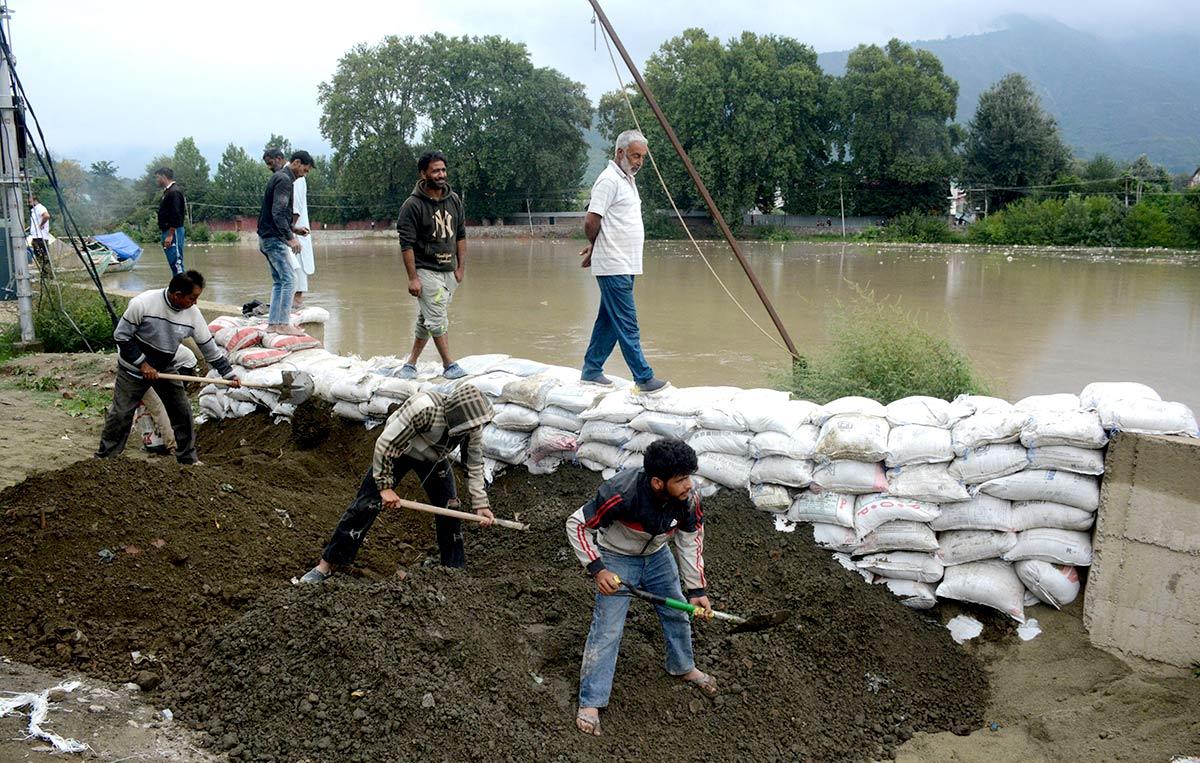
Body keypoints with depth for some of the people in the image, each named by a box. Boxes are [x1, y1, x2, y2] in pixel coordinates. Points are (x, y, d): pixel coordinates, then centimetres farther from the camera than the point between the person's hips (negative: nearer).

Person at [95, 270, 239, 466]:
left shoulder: (192, 313, -13)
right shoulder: (143, 303, -26)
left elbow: (209, 347, -3)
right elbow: (121, 336, -17)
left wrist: (229, 373, -1)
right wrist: (142, 364, -19)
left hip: (165, 368, 4)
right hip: (133, 368, -4)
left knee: (183, 411, 2)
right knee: (121, 415, -2)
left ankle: (188, 459, 16)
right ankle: (104, 459, 14)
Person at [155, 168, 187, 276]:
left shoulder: (174, 192, -14)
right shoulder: (168, 191, 19)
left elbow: (176, 216, -21)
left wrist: (170, 235, -23)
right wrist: (163, 232, 21)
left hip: (173, 232, -11)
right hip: (168, 232, 11)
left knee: (176, 261, -13)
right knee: (173, 263, 11)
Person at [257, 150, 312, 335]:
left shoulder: (279, 177, 19)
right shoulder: (284, 180, -13)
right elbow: (278, 213, -23)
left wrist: (291, 230, 23)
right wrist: (290, 237, -25)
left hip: (267, 237, 11)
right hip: (274, 238, -11)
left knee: (279, 281, 12)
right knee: (289, 279, -10)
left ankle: (272, 323, 11)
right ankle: (283, 324, -10)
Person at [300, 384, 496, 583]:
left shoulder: (473, 426, -26)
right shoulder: (423, 408, -43)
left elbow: (475, 464, -9)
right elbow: (385, 444, -31)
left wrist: (480, 504, -12)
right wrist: (385, 486, -28)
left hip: (435, 458, 4)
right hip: (397, 451, -4)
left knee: (449, 509, -1)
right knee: (365, 505, -10)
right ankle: (326, 565, -1)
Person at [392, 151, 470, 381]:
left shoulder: (454, 200, 6)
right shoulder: (413, 205, -12)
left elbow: (461, 235, 13)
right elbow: (406, 243, -12)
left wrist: (461, 267, 8)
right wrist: (412, 278, -15)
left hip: (449, 271, 6)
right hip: (425, 270, -6)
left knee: (426, 320, 11)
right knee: (438, 319, -8)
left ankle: (411, 363, 21)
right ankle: (449, 365, 0)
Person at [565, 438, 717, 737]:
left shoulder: (687, 498, -25)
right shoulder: (621, 493, -40)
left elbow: (690, 540, -8)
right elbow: (576, 525, -28)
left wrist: (696, 589, -8)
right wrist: (596, 569, -33)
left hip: (657, 555, 5)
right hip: (617, 558, -5)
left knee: (678, 613, 19)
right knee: (607, 630, -6)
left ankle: (684, 667, 47)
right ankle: (590, 702, 8)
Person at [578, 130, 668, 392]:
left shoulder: (627, 179, 18)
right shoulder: (609, 180, -13)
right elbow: (591, 222, -17)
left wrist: (596, 247, 16)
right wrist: (596, 245, 1)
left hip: (624, 265, 10)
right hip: (613, 266, -10)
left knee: (609, 320, 13)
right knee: (627, 324, -7)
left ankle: (592, 370, 21)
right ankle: (643, 377, -5)